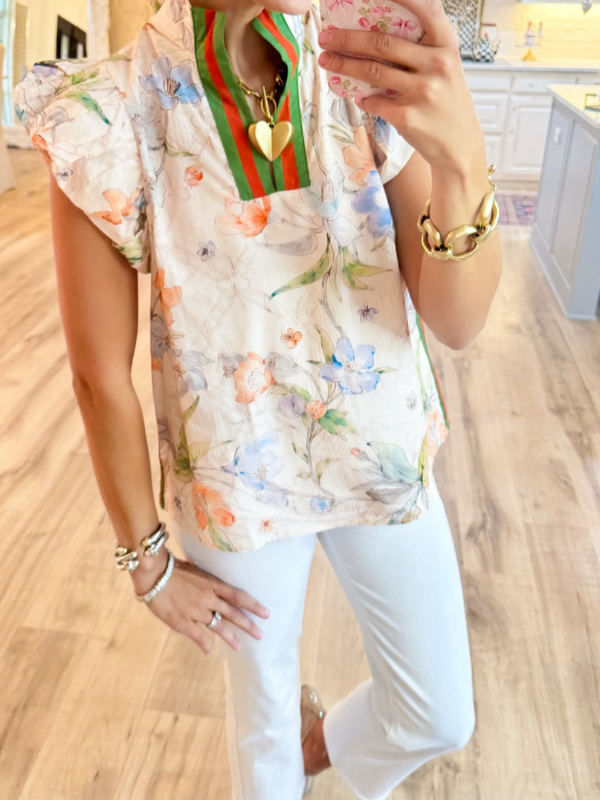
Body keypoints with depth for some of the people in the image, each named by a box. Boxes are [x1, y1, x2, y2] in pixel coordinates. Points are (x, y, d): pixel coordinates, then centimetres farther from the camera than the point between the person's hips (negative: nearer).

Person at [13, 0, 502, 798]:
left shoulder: (374, 73, -12)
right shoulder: (110, 113, -19)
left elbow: (457, 323, -17)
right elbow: (101, 376, -13)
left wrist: (462, 157, -37)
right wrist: (147, 562, -3)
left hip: (383, 457, 3)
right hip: (243, 482, -2)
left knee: (441, 717, 20)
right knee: (265, 702, 23)